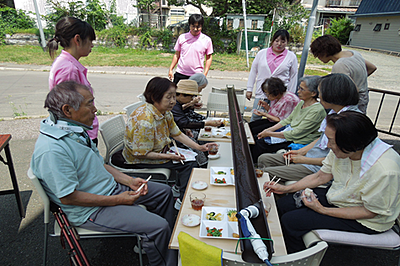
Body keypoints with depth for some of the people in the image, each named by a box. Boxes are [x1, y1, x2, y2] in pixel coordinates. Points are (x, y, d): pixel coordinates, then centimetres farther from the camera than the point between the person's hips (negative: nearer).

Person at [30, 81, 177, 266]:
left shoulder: (76, 131, 4)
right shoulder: (52, 150, -28)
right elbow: (68, 197, -25)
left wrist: (129, 181, 1)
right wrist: (117, 200, -20)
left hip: (111, 188, 10)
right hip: (91, 210, -10)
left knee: (164, 192, 13)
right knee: (158, 226, -20)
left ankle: (170, 241, 32)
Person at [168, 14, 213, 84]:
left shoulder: (207, 40, 0)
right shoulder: (182, 37, 4)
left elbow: (209, 58, 5)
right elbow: (177, 55, 11)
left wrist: (205, 74, -3)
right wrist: (171, 69, 7)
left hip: (196, 76, -2)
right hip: (180, 73, 2)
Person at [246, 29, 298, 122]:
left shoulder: (291, 57, 6)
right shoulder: (262, 53, 8)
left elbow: (293, 77, 11)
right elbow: (253, 71, 13)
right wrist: (249, 89, 9)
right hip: (261, 93, 1)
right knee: (255, 118, 2)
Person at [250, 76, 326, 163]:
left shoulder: (317, 110, -22)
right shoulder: (301, 103, 6)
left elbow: (296, 134, -24)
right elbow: (287, 120, 11)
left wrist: (270, 133, -19)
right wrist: (269, 129, -3)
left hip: (298, 142, -8)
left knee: (260, 145, -14)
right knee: (257, 140, -5)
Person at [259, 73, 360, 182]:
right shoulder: (334, 111, 5)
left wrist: (304, 160, -13)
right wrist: (301, 151, 7)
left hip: (319, 168, -9)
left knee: (267, 173, -15)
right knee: (263, 158, 7)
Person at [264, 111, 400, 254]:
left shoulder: (384, 170, -34)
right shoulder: (343, 149, -14)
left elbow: (370, 212, -21)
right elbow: (321, 176, -1)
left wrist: (323, 210, -21)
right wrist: (286, 188, -5)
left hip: (364, 220, -7)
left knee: (290, 221, -15)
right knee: (284, 204, 2)